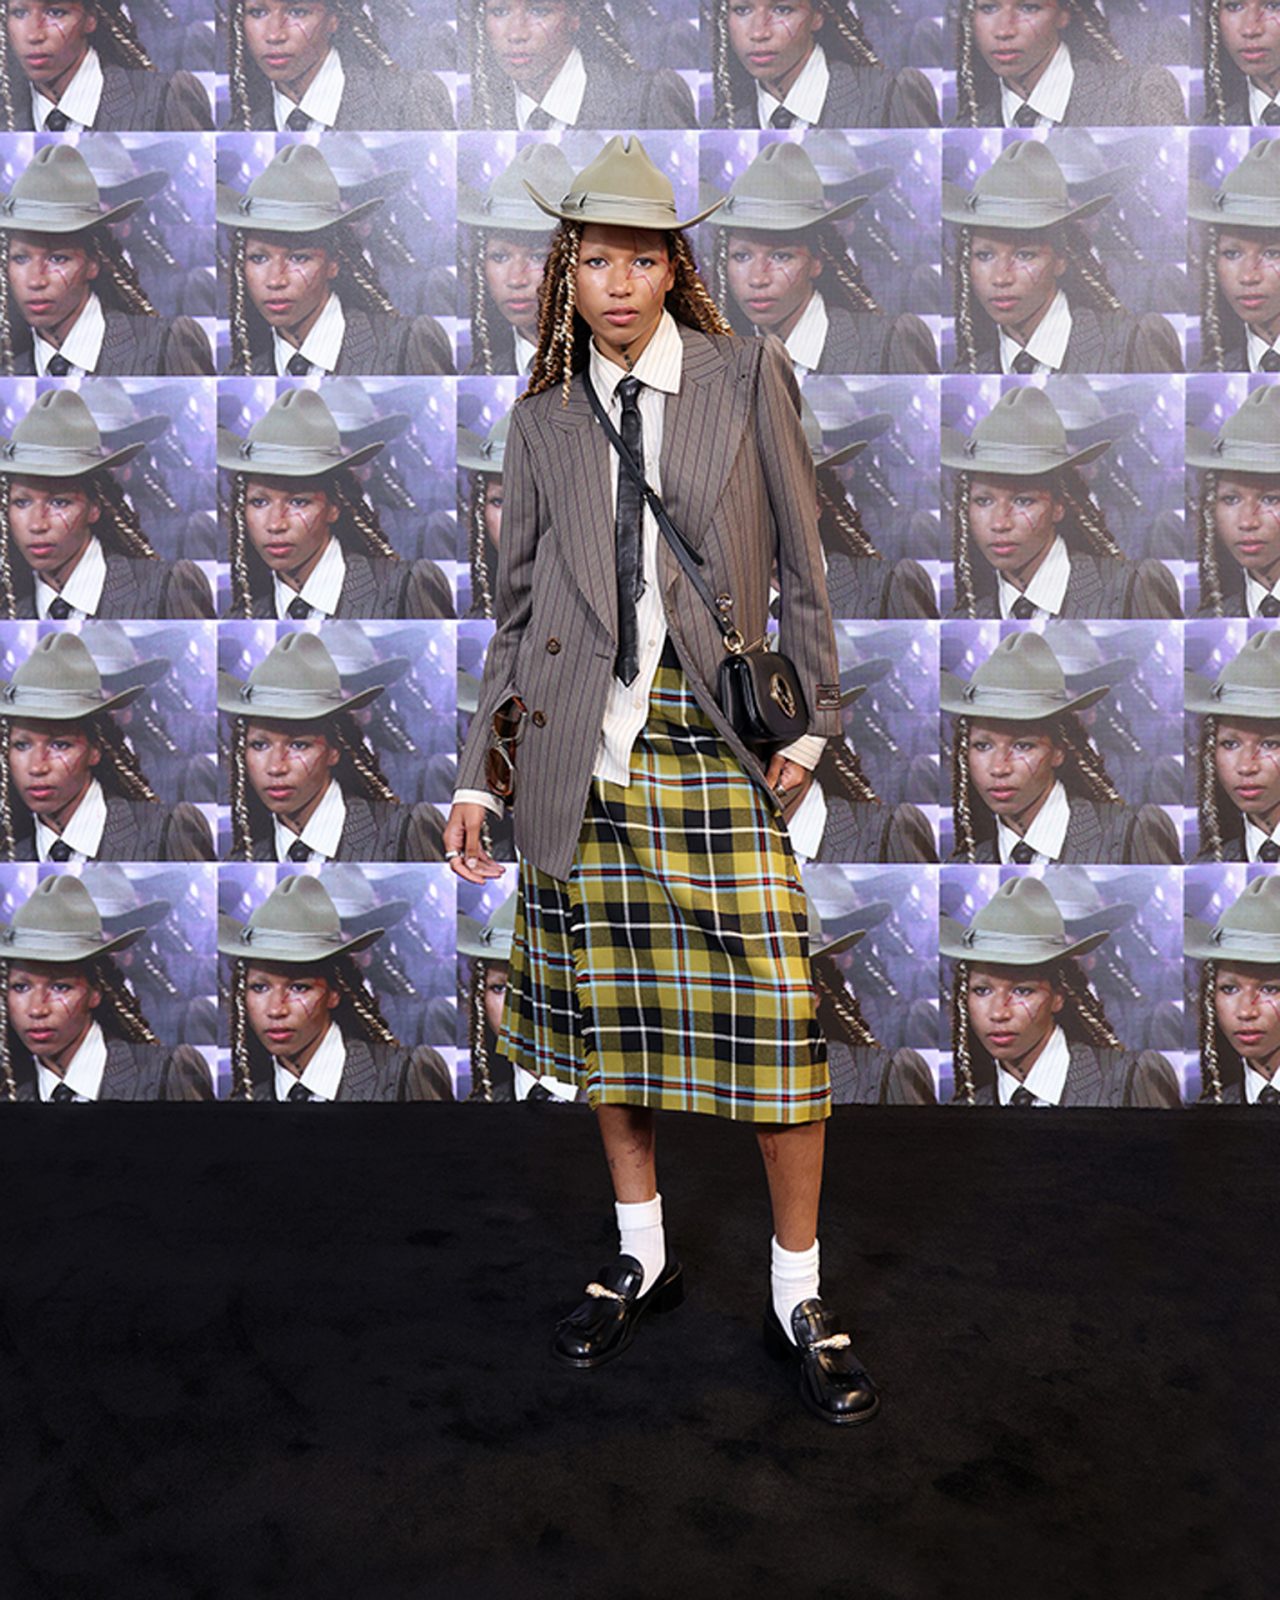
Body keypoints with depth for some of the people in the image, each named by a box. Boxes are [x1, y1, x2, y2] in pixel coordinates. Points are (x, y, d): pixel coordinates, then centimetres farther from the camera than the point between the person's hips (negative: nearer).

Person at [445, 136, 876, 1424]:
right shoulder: (545, 414, 10)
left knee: (777, 1024, -5)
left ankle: (798, 1298, 15)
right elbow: (517, 606, 12)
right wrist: (478, 772, 7)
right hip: (583, 753, 3)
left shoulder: (749, 377, 4)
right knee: (604, 1021, 9)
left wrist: (812, 721, 0)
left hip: (717, 744, -2)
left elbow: (799, 563, 6)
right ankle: (642, 1259, 30)